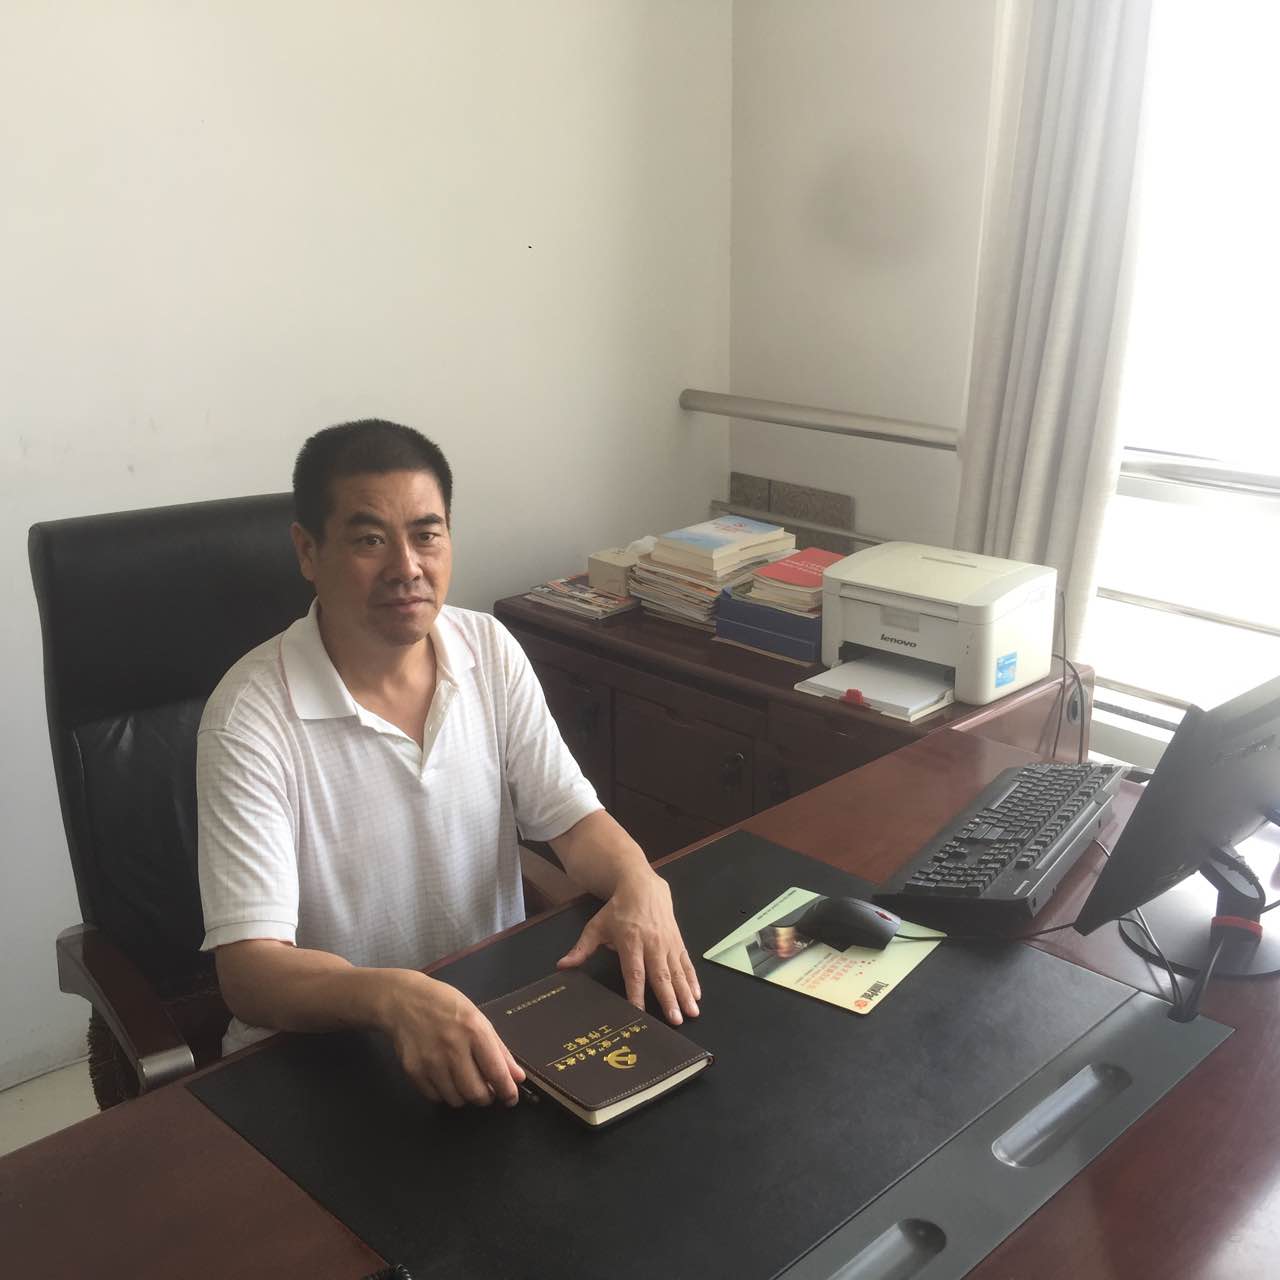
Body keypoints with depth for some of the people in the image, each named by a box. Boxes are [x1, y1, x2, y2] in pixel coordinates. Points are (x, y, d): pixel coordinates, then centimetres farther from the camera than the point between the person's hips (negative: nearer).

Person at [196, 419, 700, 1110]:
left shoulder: (490, 651, 0)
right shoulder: (251, 718, -18)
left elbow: (573, 818, 2)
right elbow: (248, 970, -23)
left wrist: (639, 885, -20)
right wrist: (396, 998, -42)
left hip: (494, 1024, 4)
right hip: (317, 1048, -3)